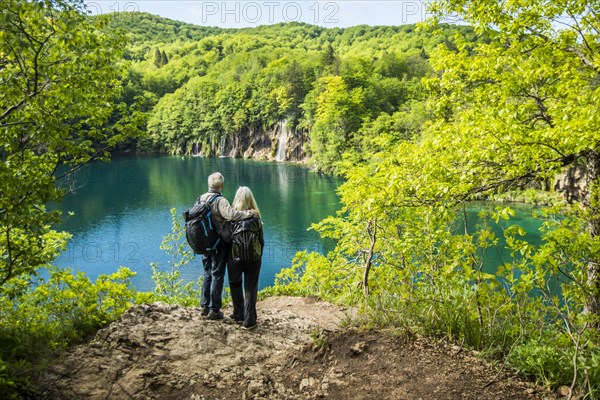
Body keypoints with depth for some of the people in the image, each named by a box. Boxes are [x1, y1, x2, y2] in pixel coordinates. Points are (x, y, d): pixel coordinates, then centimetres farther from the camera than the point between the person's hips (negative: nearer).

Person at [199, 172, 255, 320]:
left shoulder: (201, 198, 6)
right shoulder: (220, 201, -19)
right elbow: (231, 214, -35)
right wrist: (249, 213, -28)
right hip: (219, 243, -7)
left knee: (208, 274, 19)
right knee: (217, 276, 3)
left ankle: (205, 306, 25)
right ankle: (214, 310, 8)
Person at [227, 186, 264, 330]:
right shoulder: (256, 217, -3)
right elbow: (261, 240, 2)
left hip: (235, 258, -1)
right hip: (254, 258, 1)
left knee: (235, 286, 20)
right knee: (251, 288, 8)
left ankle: (239, 315, 26)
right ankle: (249, 321, 7)